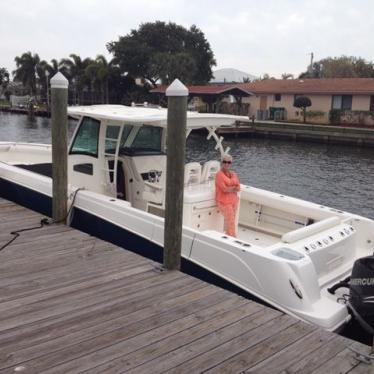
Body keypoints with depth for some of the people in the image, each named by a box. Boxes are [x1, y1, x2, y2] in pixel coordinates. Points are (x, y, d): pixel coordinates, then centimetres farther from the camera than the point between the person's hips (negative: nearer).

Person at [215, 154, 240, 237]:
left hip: (234, 201, 6)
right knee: (231, 222, -10)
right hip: (224, 202, -6)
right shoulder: (219, 175, -9)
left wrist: (229, 189, -15)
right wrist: (234, 187, -3)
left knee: (229, 221, 8)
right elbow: (224, 189, -17)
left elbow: (238, 188, 3)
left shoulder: (233, 174, 11)